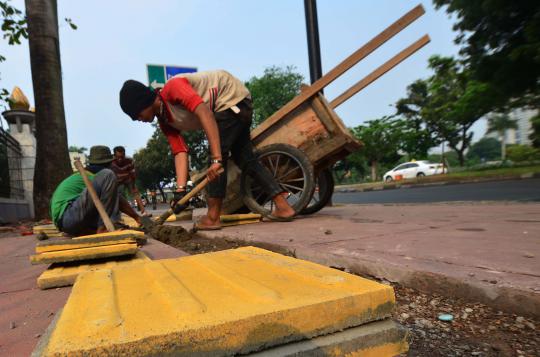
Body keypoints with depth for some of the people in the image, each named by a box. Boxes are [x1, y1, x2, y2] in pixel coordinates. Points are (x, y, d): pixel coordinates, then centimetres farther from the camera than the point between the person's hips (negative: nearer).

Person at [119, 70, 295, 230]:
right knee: (245, 159, 7)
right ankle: (283, 207, 9)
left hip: (233, 96, -9)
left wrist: (217, 159, -41)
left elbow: (205, 113, -35)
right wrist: (180, 189, -17)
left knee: (217, 155, -13)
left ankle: (212, 218, -7)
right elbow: (180, 152, -6)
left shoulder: (172, 87, -24)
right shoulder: (164, 120, 2)